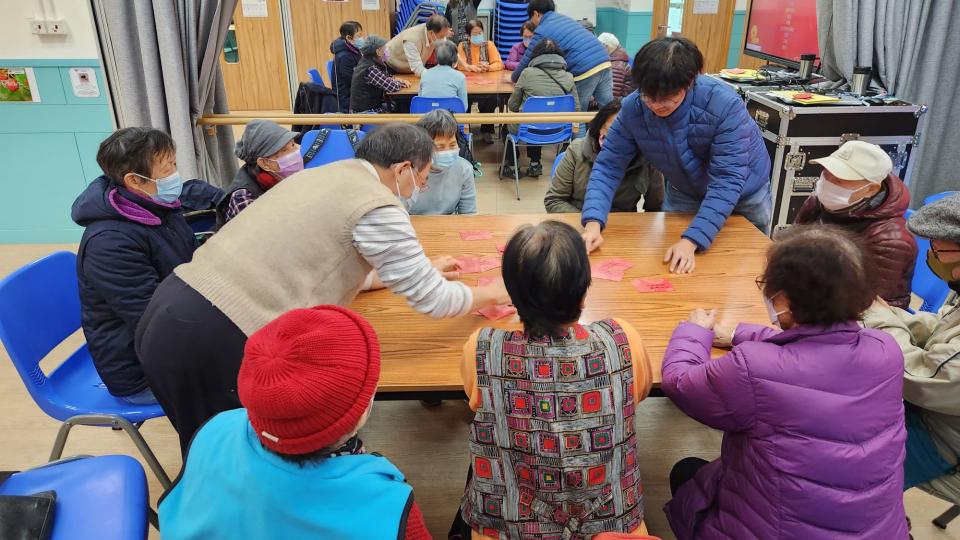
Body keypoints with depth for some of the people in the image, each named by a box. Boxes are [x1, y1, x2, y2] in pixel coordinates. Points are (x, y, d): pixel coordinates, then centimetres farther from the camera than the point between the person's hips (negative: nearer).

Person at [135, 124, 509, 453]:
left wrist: (419, 270, 36)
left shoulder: (325, 176, 18)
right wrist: (491, 294, 16)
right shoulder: (377, 207, -10)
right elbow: (432, 301, -4)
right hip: (218, 336, -9)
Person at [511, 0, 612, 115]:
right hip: (604, 63, 7)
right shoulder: (565, 18, 25)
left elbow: (526, 61, 11)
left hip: (585, 71, -7)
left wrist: (514, 78, 29)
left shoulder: (541, 32, 2)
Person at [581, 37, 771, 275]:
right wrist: (593, 223, -40)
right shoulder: (633, 110, -27)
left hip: (743, 193, -2)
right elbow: (608, 166, -24)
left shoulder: (725, 105, -36)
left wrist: (690, 240, -48)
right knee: (669, 269, 10)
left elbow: (727, 182, -38)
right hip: (684, 193, 2)